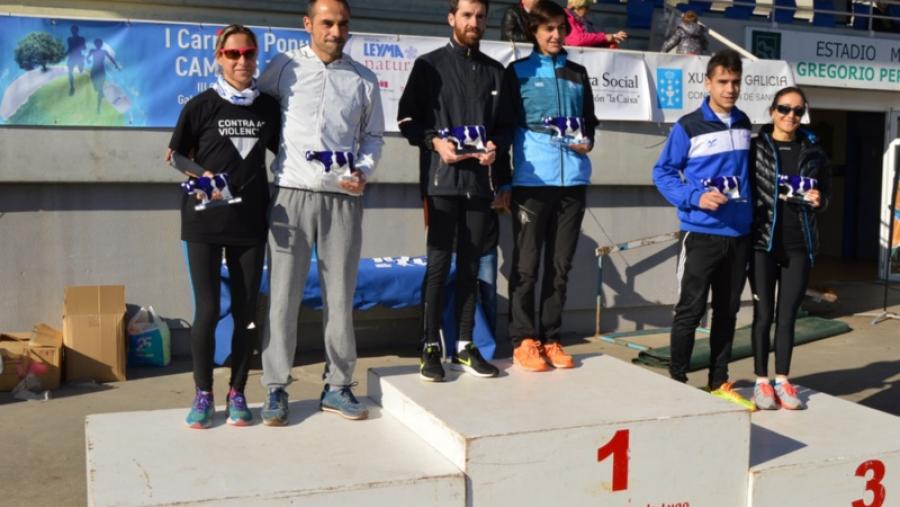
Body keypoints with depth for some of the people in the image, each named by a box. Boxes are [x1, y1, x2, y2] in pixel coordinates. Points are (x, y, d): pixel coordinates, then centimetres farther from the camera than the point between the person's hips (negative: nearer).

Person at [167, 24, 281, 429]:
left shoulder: (269, 107, 5)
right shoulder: (201, 106, -3)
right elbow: (175, 157, 3)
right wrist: (200, 176, -15)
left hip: (250, 221, 3)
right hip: (204, 221, -2)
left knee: (245, 310, 6)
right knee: (207, 310, -2)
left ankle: (237, 393, 18)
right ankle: (203, 394, 13)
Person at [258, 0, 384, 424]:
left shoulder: (363, 79, 11)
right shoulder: (284, 68, 5)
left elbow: (374, 134, 16)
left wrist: (364, 171, -2)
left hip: (343, 199, 2)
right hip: (292, 195, -2)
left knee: (340, 295, 6)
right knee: (283, 294, 0)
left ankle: (338, 386, 17)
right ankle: (276, 388, 10)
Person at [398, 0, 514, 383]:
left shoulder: (495, 71, 15)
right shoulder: (429, 65, 5)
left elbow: (505, 123, 14)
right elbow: (407, 118, 1)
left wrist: (497, 146, -6)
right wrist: (434, 141, -14)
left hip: (481, 181, 3)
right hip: (442, 180, -3)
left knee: (470, 265, 7)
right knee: (439, 264, -3)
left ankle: (465, 347, 14)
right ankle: (430, 348, 4)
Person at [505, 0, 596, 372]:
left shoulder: (578, 73, 18)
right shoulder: (518, 72, 6)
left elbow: (589, 119, 24)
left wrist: (587, 141, 1)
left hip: (573, 180, 4)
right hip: (532, 181, -4)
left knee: (560, 266, 7)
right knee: (526, 265, -3)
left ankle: (550, 339, 15)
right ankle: (524, 341, 5)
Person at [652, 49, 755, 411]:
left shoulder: (744, 125, 10)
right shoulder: (688, 126, -7)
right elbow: (663, 173, -6)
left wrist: (751, 207, 10)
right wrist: (695, 198, -19)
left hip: (739, 234, 6)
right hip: (701, 234, -5)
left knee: (727, 311, 12)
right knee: (690, 310, -1)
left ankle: (719, 383, 22)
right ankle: (677, 381, 12)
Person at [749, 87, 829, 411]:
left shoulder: (813, 151, 8)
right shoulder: (756, 147, -1)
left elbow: (826, 195, 16)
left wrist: (818, 201, -6)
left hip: (799, 244, 2)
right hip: (763, 241, -2)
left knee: (788, 315, 7)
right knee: (764, 314, 4)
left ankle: (783, 380, 17)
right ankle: (762, 381, 13)